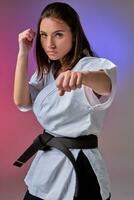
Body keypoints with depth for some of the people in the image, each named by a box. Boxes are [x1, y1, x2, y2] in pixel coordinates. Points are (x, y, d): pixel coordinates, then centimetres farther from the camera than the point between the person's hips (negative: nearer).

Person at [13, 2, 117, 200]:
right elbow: (21, 101, -3)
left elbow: (105, 83, -39)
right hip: (46, 163, 7)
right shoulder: (47, 70, 8)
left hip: (79, 167, -6)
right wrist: (23, 52, -9)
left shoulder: (92, 65, -15)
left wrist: (82, 76, -63)